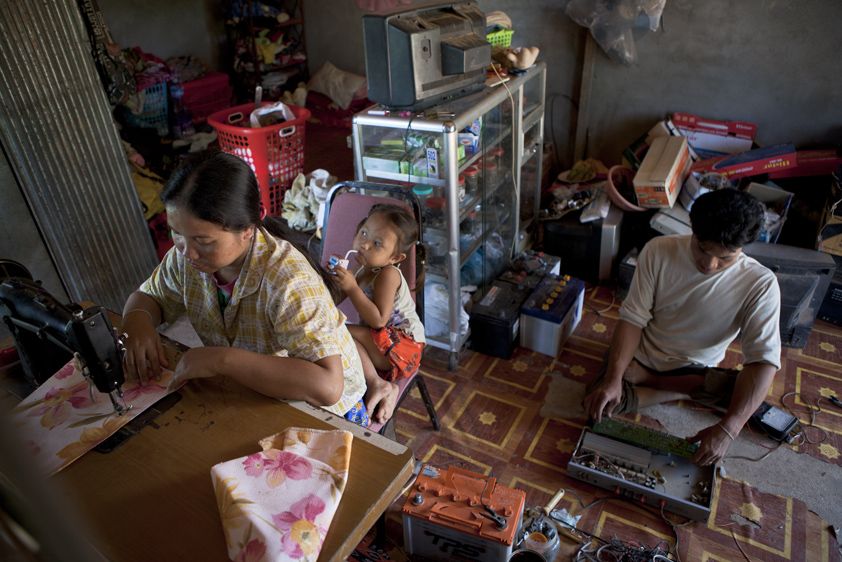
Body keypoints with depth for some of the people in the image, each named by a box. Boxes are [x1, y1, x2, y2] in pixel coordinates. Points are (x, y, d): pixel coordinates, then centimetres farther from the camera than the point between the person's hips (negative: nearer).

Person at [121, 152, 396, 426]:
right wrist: (137, 320, -12)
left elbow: (327, 387, -37)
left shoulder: (289, 281, -29)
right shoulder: (186, 256, -8)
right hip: (250, 400, 6)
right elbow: (148, 297, 11)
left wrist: (222, 360, -35)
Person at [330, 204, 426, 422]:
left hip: (402, 344, -10)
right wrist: (337, 273, -4)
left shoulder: (388, 274, -21)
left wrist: (352, 288, -29)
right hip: (384, 341, 10)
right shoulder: (366, 270, 5)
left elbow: (378, 320, -29)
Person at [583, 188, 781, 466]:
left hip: (696, 369, 0)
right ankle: (687, 391, -5)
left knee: (742, 392, -31)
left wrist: (727, 429, -39)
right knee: (599, 402, -26)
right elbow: (633, 318, -17)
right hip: (642, 355, 0)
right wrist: (613, 377, -30)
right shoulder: (658, 251, -18)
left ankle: (642, 379, -12)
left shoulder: (760, 284, -20)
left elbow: (763, 361, -26)